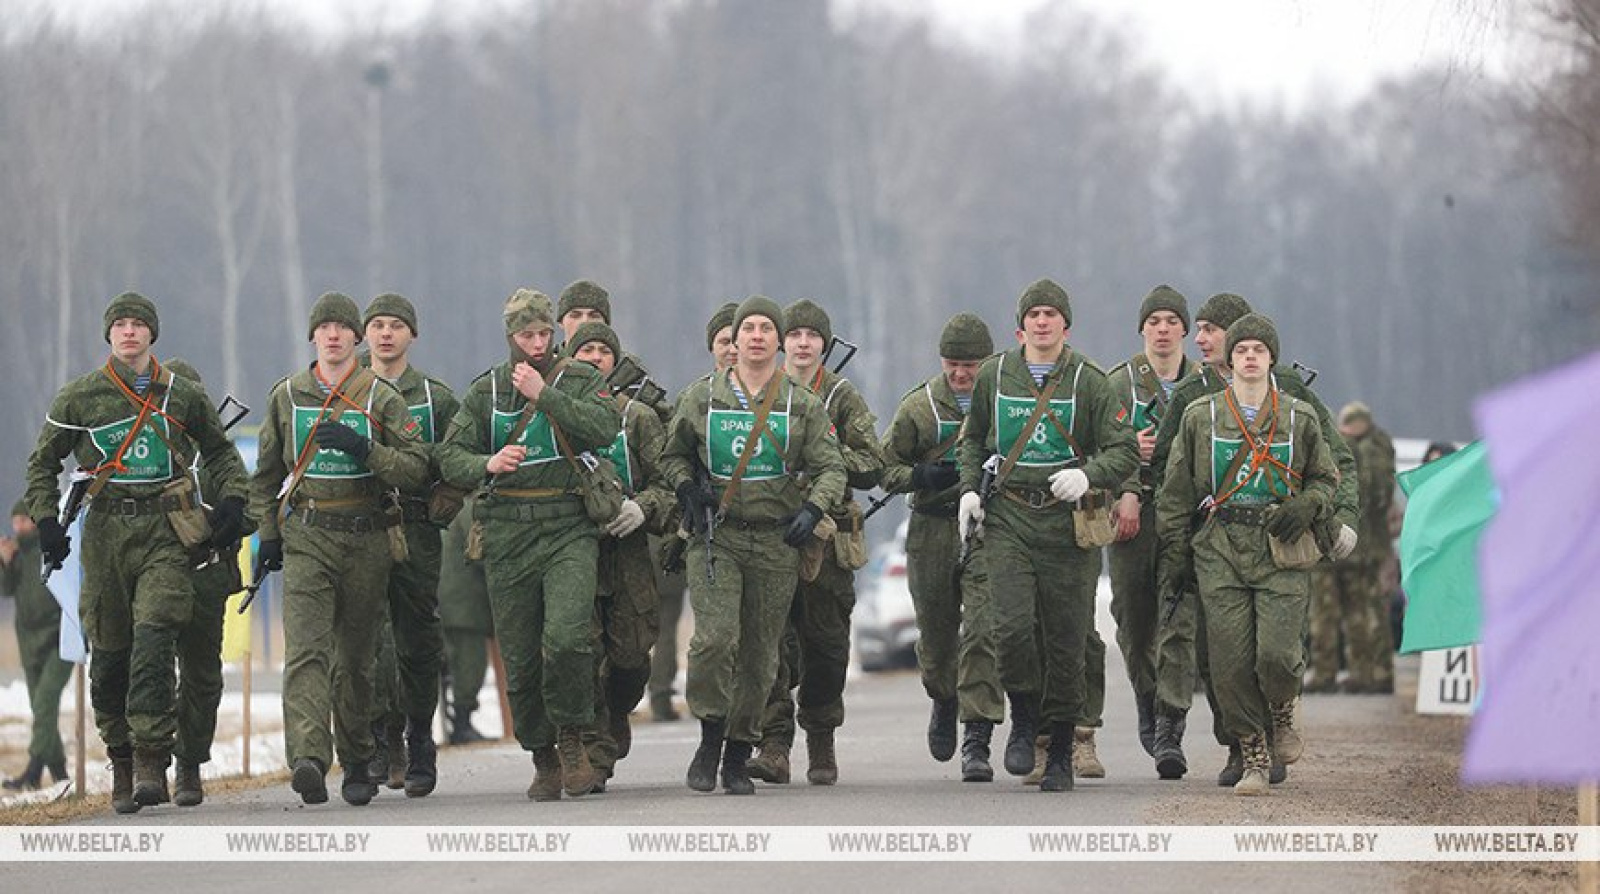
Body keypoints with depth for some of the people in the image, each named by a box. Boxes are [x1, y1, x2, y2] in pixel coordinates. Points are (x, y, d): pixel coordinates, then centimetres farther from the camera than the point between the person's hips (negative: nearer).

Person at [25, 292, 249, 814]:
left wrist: (232, 500, 8)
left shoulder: (182, 395, 9)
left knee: (154, 634, -19)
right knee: (109, 652, 2)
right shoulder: (79, 398, 8)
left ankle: (151, 759, -21)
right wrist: (46, 522, 4)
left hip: (165, 533, -1)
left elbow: (220, 451, 24)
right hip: (106, 532, 1)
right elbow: (43, 464, 16)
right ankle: (121, 762, 14)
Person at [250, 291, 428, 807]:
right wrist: (268, 533, 12)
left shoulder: (382, 398, 3)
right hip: (305, 538, 0)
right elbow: (267, 472, 19)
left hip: (366, 539, 0)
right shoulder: (286, 396, 9)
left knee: (356, 659, 7)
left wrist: (365, 450, -17)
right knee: (306, 649, -16)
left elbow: (416, 469, -3)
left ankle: (358, 765, 21)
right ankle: (309, 761, -30)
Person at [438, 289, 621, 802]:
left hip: (569, 528, -2)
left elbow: (606, 428, -13)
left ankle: (571, 737, -1)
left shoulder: (580, 381, 6)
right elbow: (451, 459, 6)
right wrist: (488, 464, -15)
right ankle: (542, 759, 17)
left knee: (566, 638, -22)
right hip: (508, 535, 3)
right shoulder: (487, 390, 12)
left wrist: (544, 395, -16)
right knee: (519, 657, 3)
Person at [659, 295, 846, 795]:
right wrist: (687, 488, -2)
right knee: (715, 637, -20)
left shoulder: (802, 405, 6)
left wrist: (812, 510, -13)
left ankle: (738, 758, 15)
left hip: (776, 542, 1)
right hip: (717, 535, -1)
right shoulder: (701, 398, 6)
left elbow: (831, 468, 5)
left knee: (760, 655, 4)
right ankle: (710, 740, -4)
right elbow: (673, 456, 18)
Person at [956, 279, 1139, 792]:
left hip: (1067, 520, -1)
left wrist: (1087, 475, -20)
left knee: (1065, 639, 2)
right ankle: (1024, 719, 9)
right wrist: (969, 488, 10)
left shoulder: (1088, 381, 0)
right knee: (1013, 625, -16)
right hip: (1008, 518, 1)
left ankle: (1061, 753, 13)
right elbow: (974, 439, 24)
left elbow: (1125, 452, -2)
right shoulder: (994, 376, 8)